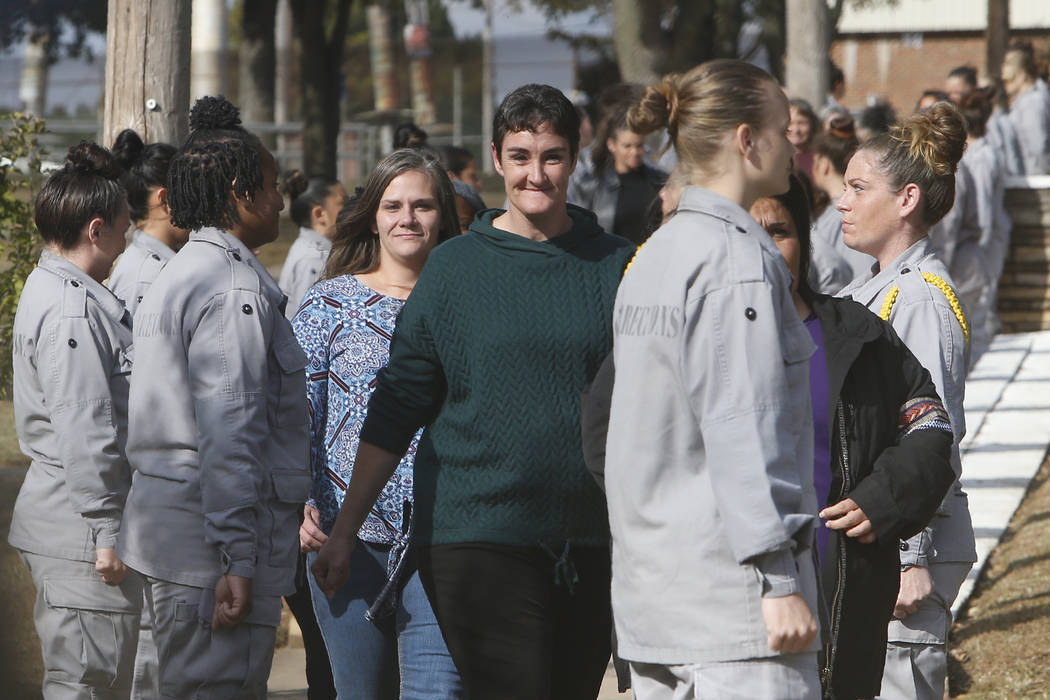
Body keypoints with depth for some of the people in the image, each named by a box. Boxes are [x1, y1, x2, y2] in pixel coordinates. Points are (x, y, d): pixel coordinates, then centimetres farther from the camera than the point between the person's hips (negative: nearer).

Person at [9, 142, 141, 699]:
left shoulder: (47, 289, 15)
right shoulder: (72, 311, -18)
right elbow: (84, 435, -21)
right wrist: (107, 534, -19)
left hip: (54, 519, 11)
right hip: (79, 528, -11)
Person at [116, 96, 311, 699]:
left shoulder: (179, 274, 18)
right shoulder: (236, 288, -14)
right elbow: (229, 433, -21)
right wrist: (238, 562, -23)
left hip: (167, 528, 10)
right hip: (215, 539, -10)